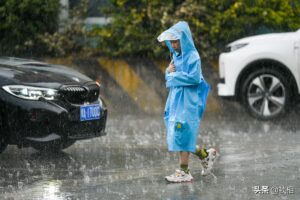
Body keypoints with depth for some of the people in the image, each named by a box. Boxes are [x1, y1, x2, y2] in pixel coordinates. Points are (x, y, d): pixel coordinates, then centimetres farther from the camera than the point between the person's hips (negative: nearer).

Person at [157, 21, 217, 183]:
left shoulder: (192, 56, -11)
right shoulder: (176, 55, 14)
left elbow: (194, 77, -22)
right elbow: (170, 78, 18)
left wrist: (174, 76, -13)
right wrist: (169, 72, -4)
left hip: (187, 101, -9)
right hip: (175, 98, 9)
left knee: (182, 135, -8)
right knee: (177, 134, 10)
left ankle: (184, 171, -3)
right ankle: (205, 155, 26)